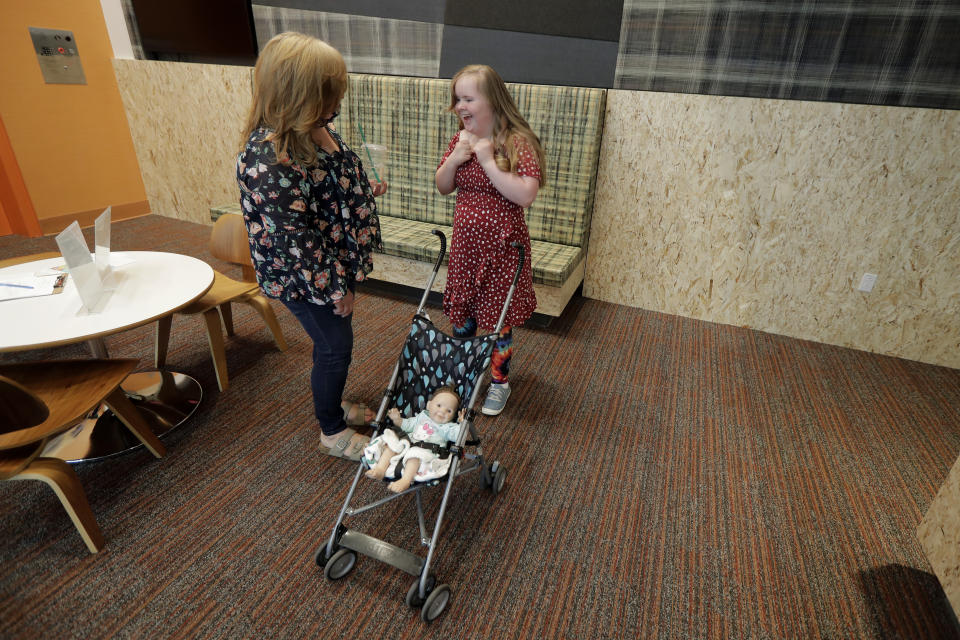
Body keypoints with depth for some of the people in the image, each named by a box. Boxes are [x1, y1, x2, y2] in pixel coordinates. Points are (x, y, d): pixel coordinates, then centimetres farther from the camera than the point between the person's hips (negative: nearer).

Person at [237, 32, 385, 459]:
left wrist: (366, 190, 18)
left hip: (336, 262, 9)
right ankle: (332, 432, 31)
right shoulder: (268, 157, -28)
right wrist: (334, 288, -20)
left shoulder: (314, 130, 0)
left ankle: (331, 404, 48)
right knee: (335, 348, 7)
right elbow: (294, 239, -26)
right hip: (308, 277, -8)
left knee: (333, 344, 23)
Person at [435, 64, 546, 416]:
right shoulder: (461, 139, 5)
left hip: (501, 245, -5)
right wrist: (454, 159, -9)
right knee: (461, 315, 17)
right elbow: (443, 187, 10)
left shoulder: (518, 142, -14)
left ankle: (500, 381, 29)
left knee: (499, 319, 8)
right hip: (465, 242, 6)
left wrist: (488, 161, -25)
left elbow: (526, 195, -25)